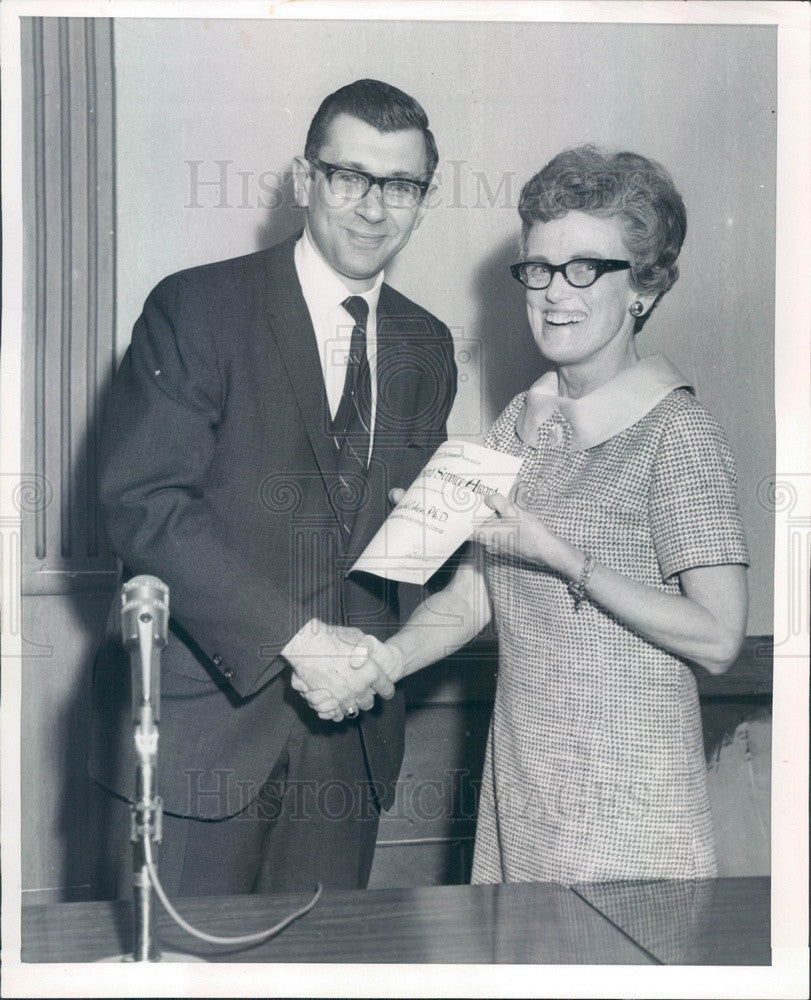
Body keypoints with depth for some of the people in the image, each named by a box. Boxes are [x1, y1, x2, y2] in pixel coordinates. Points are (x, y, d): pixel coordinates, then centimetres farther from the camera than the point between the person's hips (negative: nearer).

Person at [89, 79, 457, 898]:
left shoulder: (427, 346, 11)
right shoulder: (194, 309, -7)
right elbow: (144, 505, -15)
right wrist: (297, 638, -20)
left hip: (346, 731, 5)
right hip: (197, 719, -5)